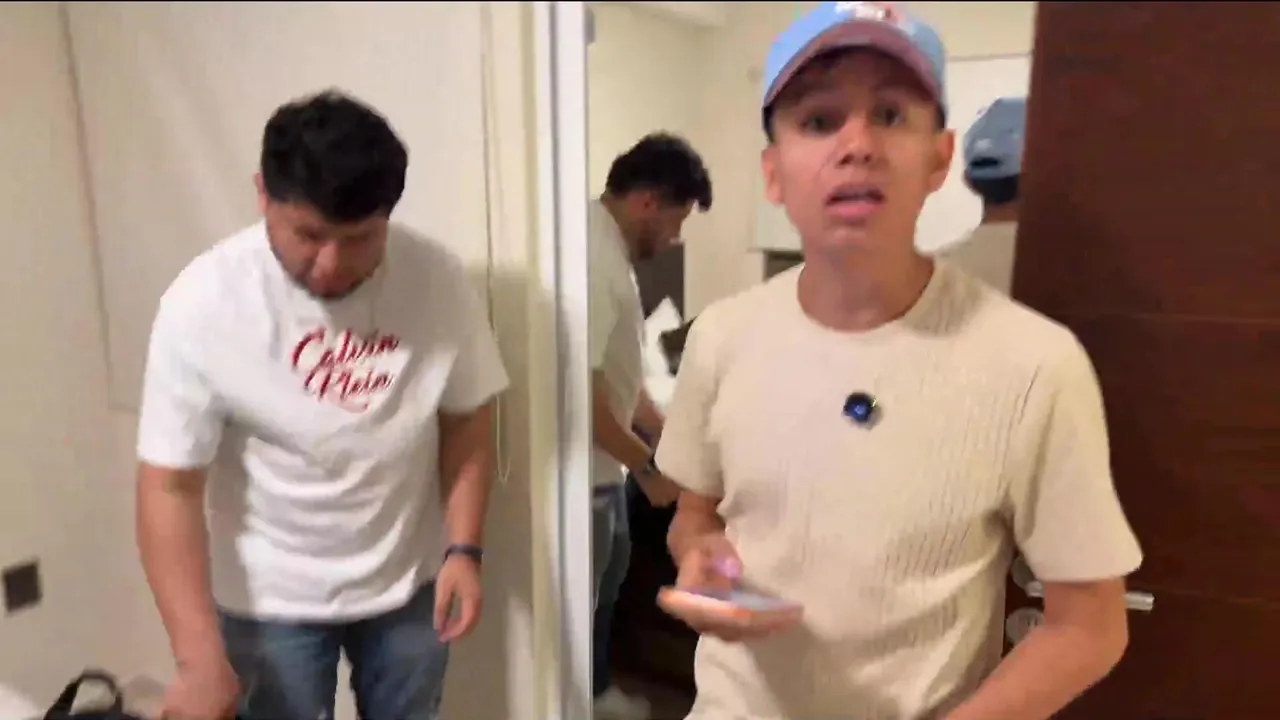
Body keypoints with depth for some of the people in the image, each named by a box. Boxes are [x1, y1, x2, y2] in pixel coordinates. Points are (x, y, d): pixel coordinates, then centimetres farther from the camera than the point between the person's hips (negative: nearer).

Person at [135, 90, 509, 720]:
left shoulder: (437, 279, -16)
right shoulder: (204, 302, -21)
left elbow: (466, 421, -4)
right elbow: (170, 487, -17)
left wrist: (463, 548, -12)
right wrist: (200, 658, -21)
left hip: (410, 585, 2)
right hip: (271, 598, -2)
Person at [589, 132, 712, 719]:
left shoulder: (611, 249, 7)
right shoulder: (594, 256, -25)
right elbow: (581, 384, -29)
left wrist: (668, 434, 15)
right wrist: (646, 466, -19)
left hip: (606, 464, 11)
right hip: (585, 468, -11)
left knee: (609, 573, 25)